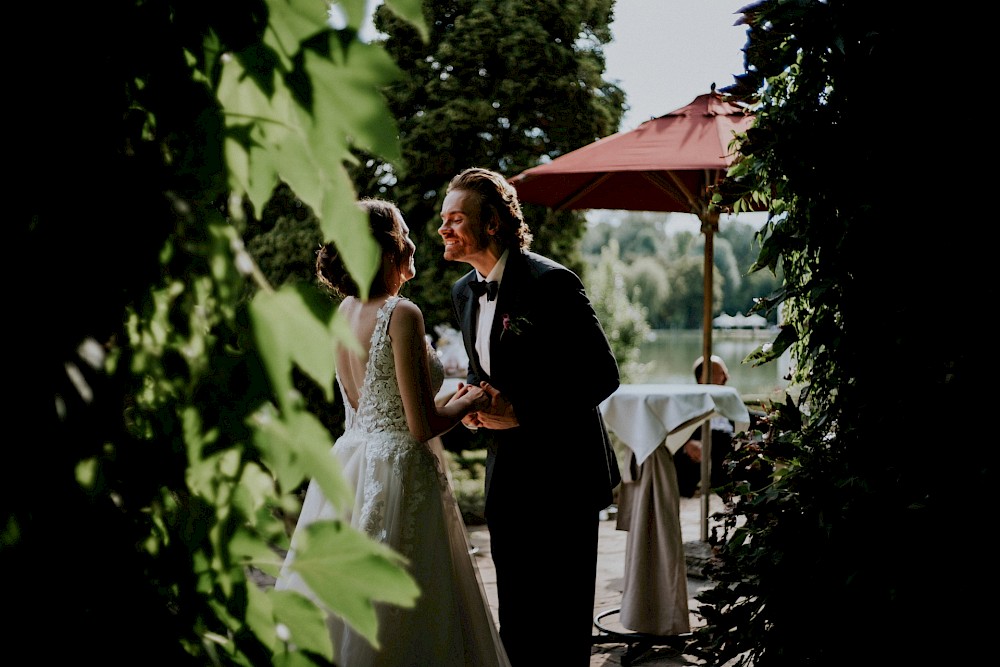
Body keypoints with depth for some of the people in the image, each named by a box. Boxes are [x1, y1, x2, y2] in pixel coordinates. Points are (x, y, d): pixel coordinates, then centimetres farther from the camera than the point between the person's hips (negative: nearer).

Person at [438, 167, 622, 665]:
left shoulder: (550, 283, -18)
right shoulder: (464, 291, 8)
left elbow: (601, 375, -18)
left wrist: (520, 412, -22)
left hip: (561, 474, -8)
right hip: (506, 473, 8)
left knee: (560, 618, 1)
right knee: (515, 614, 16)